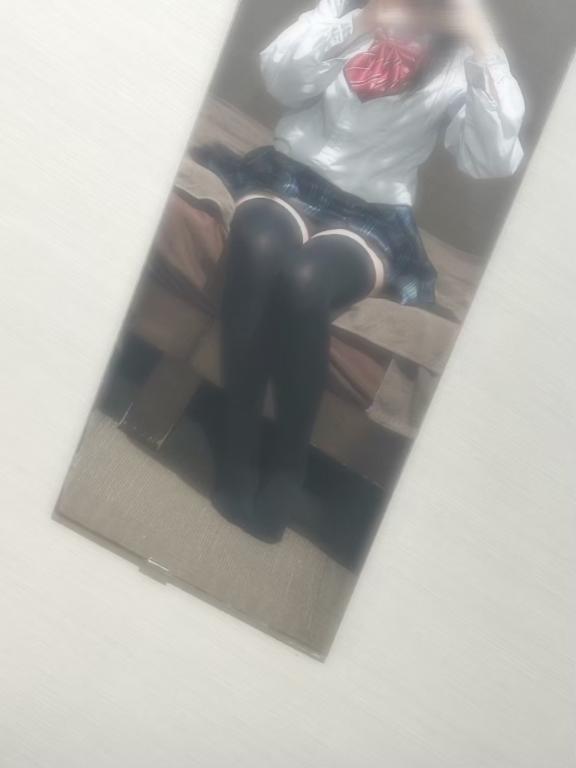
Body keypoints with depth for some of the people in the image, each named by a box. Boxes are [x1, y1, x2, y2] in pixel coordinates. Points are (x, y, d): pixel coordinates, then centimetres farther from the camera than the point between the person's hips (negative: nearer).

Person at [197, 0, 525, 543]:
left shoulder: (462, 59, 5)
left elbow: (493, 161, -11)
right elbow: (281, 76, -5)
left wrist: (484, 46, -15)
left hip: (371, 221, -1)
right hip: (290, 178, 2)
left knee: (304, 280, -35)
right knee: (258, 245, -34)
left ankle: (289, 468, -16)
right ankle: (238, 448, -22)